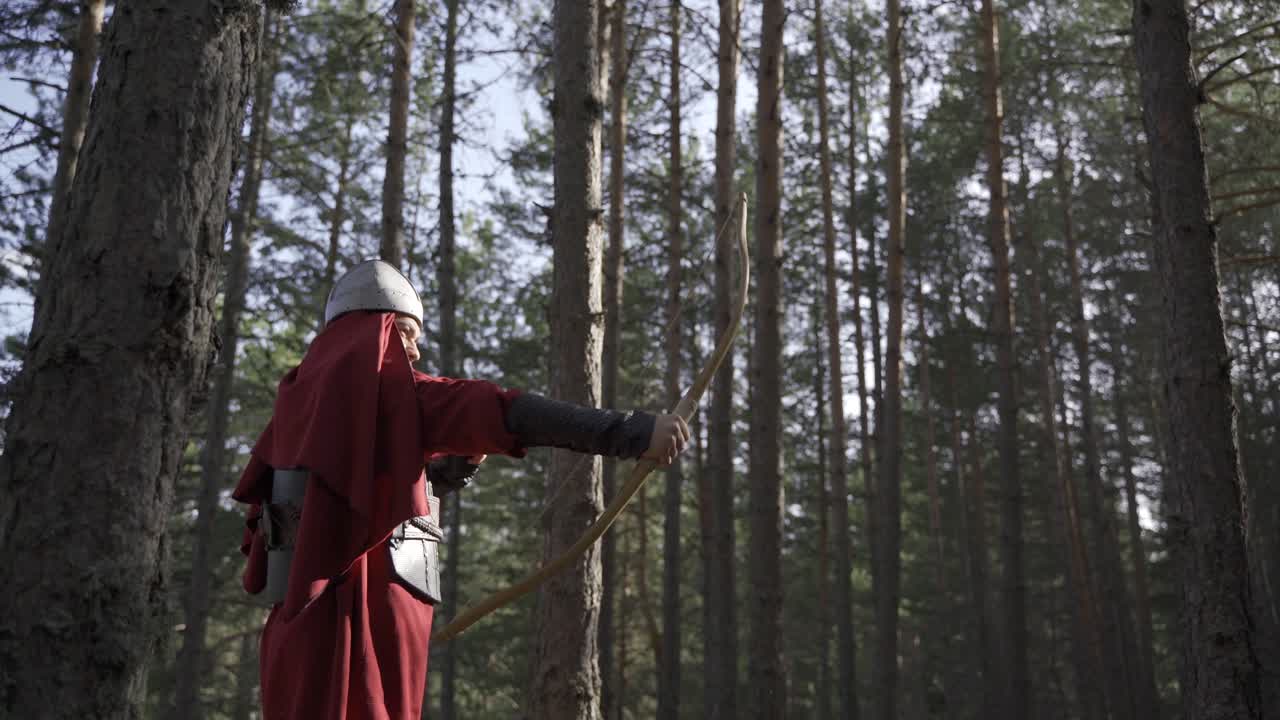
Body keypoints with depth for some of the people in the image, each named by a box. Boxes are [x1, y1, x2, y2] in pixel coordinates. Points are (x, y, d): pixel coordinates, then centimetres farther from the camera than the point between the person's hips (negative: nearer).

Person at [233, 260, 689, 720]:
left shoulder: (303, 398, 19)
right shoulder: (384, 386, -6)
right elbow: (502, 412, -19)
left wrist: (452, 466, 16)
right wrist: (633, 431, -24)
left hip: (311, 618, 8)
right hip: (367, 617, -8)